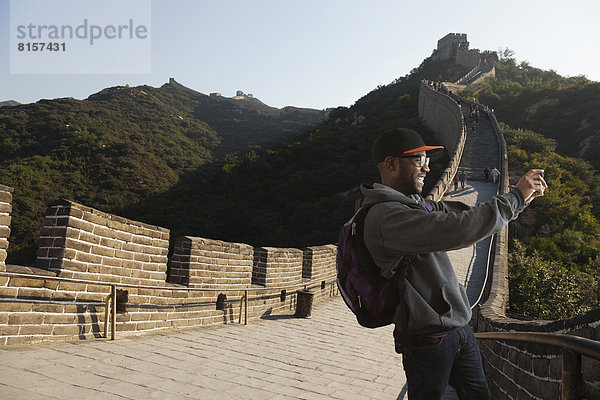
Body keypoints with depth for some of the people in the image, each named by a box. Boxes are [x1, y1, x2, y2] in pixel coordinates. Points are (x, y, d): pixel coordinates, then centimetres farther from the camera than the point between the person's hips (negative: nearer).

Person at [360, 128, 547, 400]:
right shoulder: (386, 216, -24)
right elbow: (458, 231, -32)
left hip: (460, 329, 9)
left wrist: (522, 198, 1)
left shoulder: (414, 204, 10)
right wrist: (514, 198, -20)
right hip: (428, 341, -9)